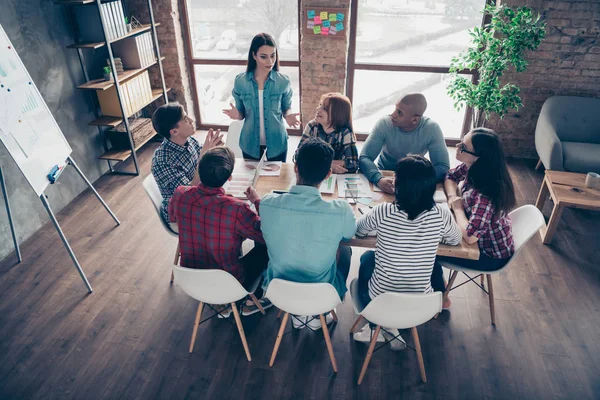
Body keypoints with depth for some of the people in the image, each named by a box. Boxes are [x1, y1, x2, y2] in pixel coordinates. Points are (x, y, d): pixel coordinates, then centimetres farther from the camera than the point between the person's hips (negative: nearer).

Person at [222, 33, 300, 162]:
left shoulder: (283, 81, -12)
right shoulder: (240, 81, -10)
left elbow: (286, 108, 2)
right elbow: (242, 112, 0)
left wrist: (288, 116, -20)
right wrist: (237, 114, -22)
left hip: (277, 142, 0)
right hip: (250, 143, 1)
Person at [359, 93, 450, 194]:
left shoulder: (431, 128, -19)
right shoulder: (384, 123, -20)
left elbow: (443, 167, -19)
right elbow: (364, 158, -24)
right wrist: (379, 179, -44)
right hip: (384, 175, 0)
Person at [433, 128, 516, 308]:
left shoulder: (485, 192, -39)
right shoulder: (471, 167, -15)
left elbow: (470, 236, -41)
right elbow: (450, 176, 6)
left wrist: (458, 208, -25)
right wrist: (452, 197, -14)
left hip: (492, 254, -7)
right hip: (485, 237, 8)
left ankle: (440, 298, 22)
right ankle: (437, 281, 32)